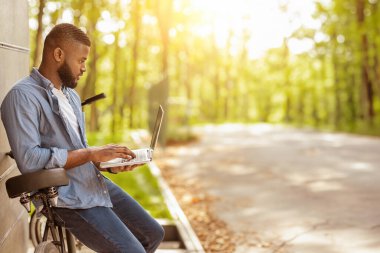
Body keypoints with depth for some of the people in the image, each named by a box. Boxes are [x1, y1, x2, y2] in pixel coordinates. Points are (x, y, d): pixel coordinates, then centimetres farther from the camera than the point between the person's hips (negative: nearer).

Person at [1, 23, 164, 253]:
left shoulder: (72, 95, 14)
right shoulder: (22, 96, -14)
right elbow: (29, 160, -23)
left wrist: (108, 162, 0)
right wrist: (91, 154, -20)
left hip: (98, 184, 9)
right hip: (67, 198, -9)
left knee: (154, 234, 11)